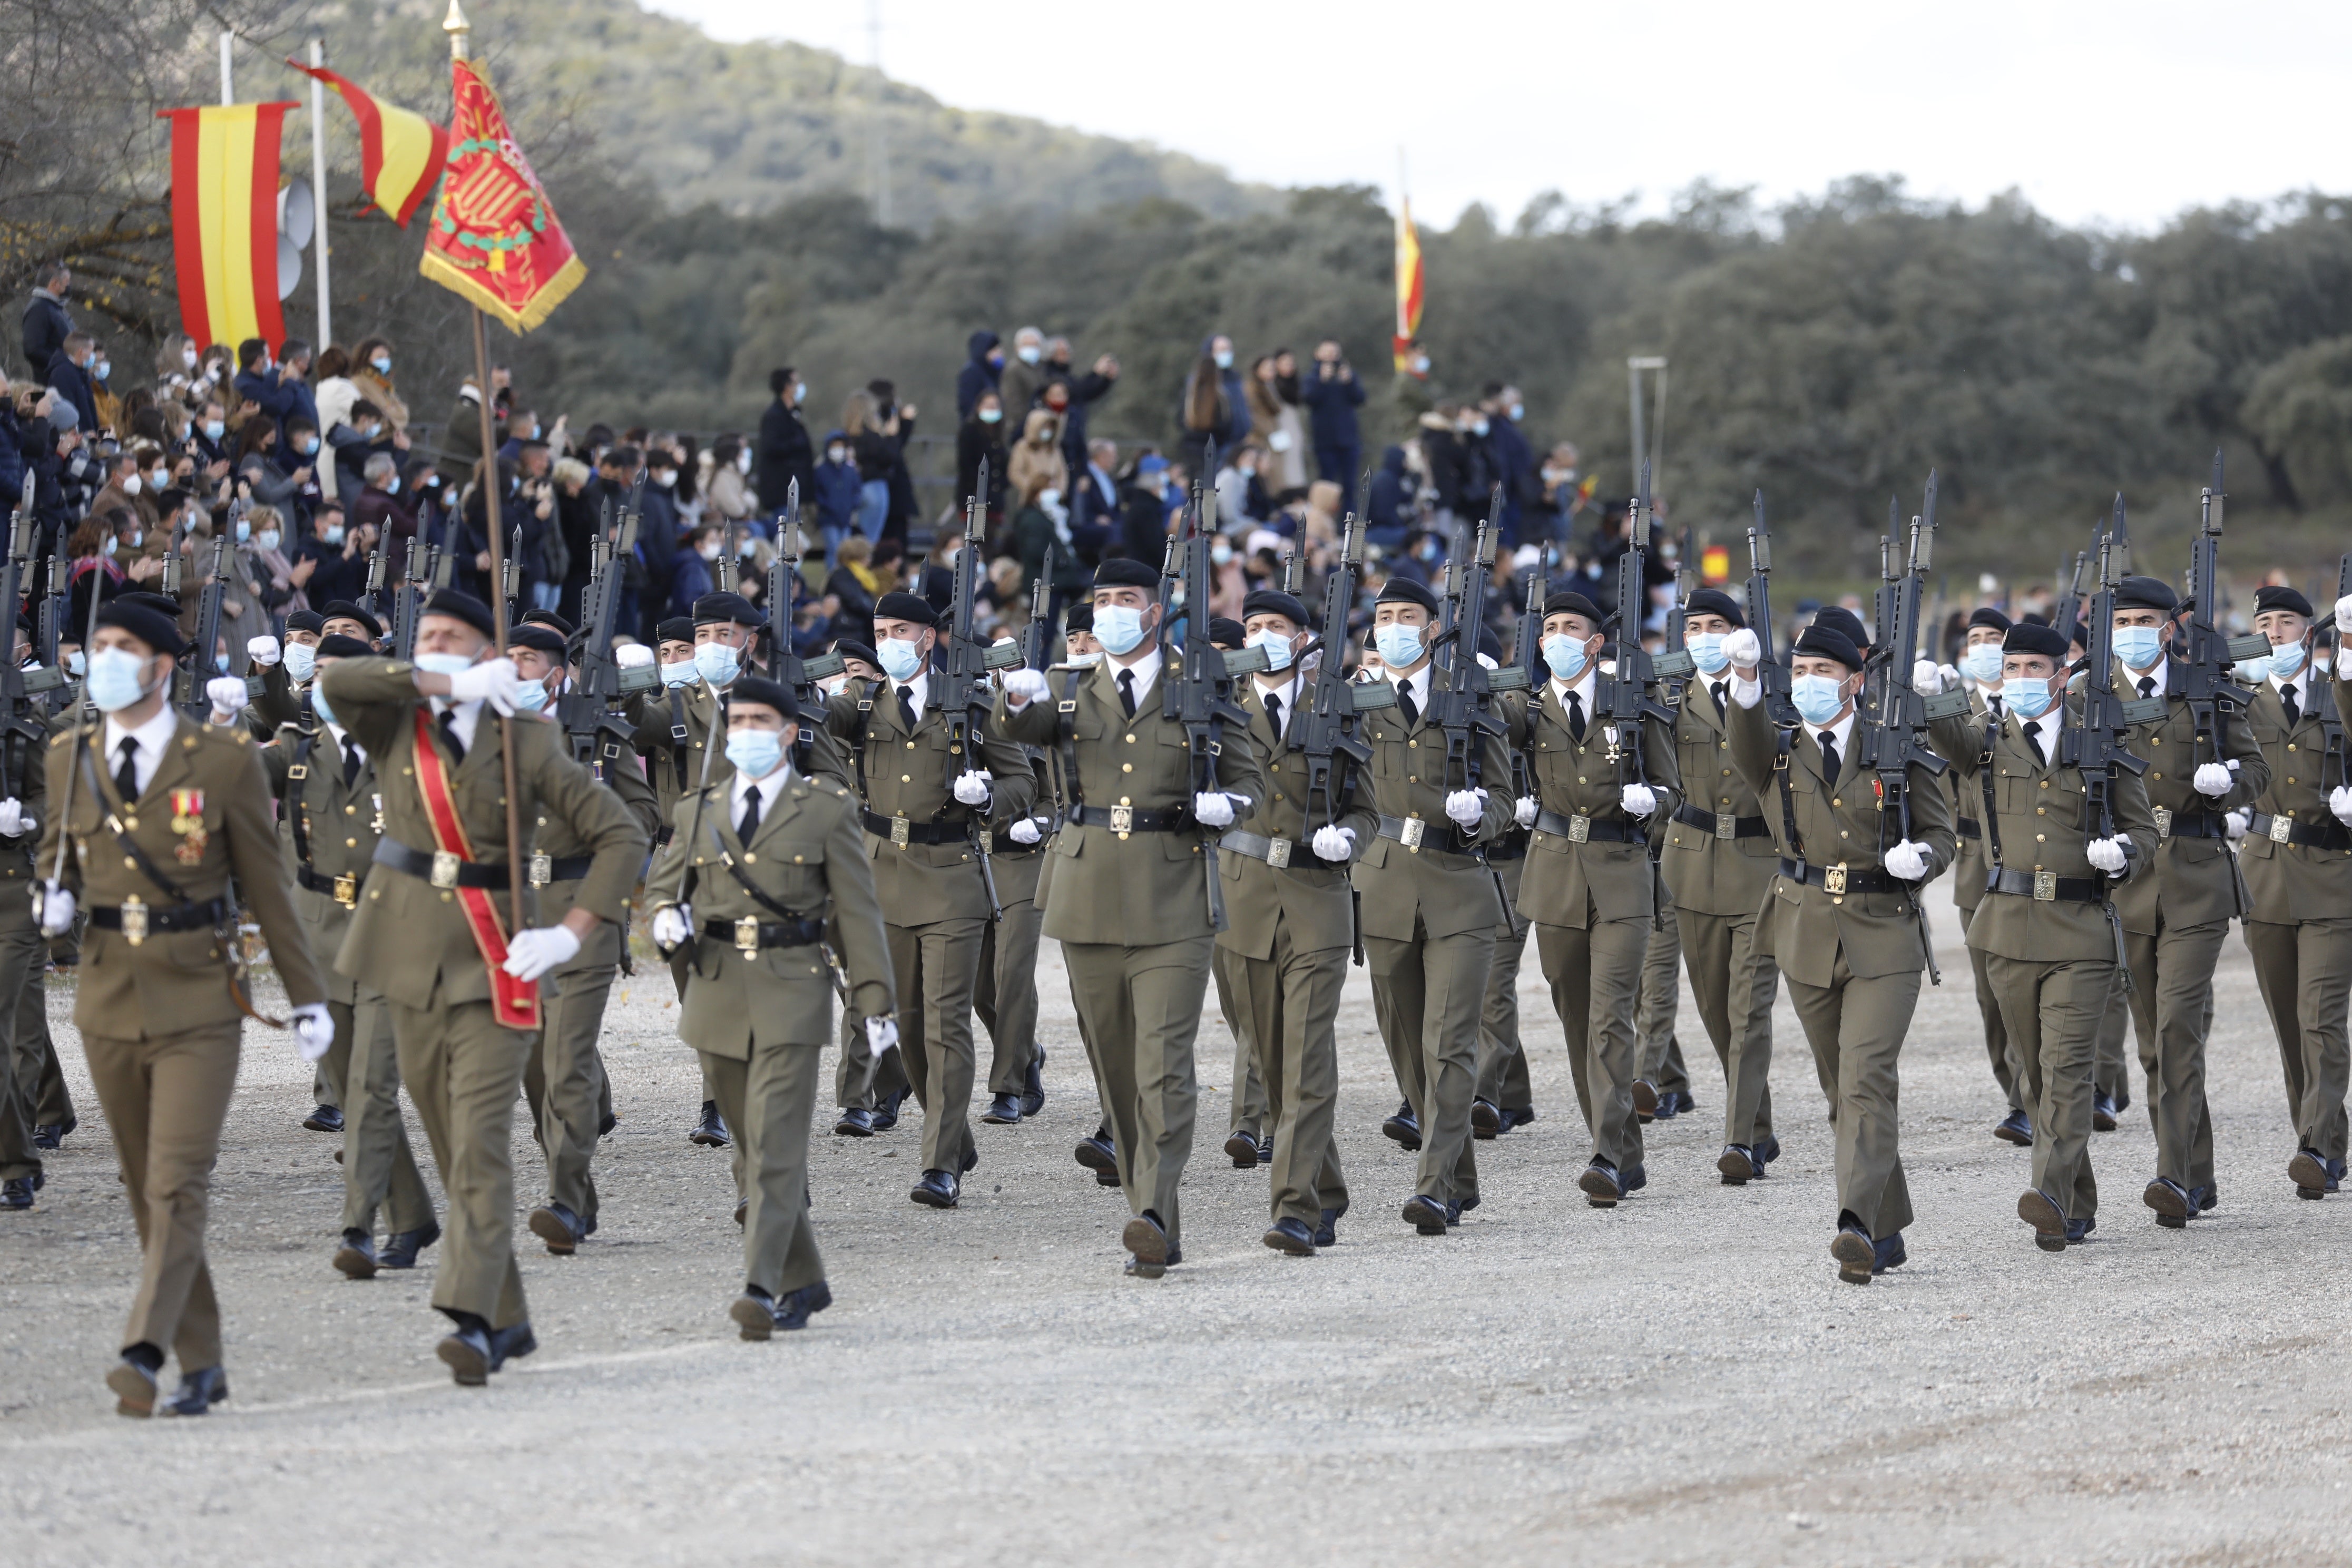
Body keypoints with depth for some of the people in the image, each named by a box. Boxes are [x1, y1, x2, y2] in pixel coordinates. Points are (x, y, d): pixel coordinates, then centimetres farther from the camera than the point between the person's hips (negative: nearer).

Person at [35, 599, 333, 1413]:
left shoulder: (225, 759, -6)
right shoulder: (70, 758, 5)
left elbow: (266, 884, 0)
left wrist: (308, 997, 0)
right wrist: (57, 898, -4)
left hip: (198, 1002, -4)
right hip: (109, 1000, 4)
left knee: (178, 1186, -15)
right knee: (147, 1191, 8)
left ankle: (143, 1354, -24)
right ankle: (201, 1366, 16)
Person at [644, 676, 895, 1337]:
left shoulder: (827, 810, 3)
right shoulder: (698, 812, 13)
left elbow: (857, 911, 2)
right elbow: (662, 884, 20)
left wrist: (876, 1002, -2)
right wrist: (667, 917, -5)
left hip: (791, 996, -4)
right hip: (717, 996, 4)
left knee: (775, 1146, -14)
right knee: (758, 1150, 9)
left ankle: (762, 1289, -21)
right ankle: (803, 1283, 20)